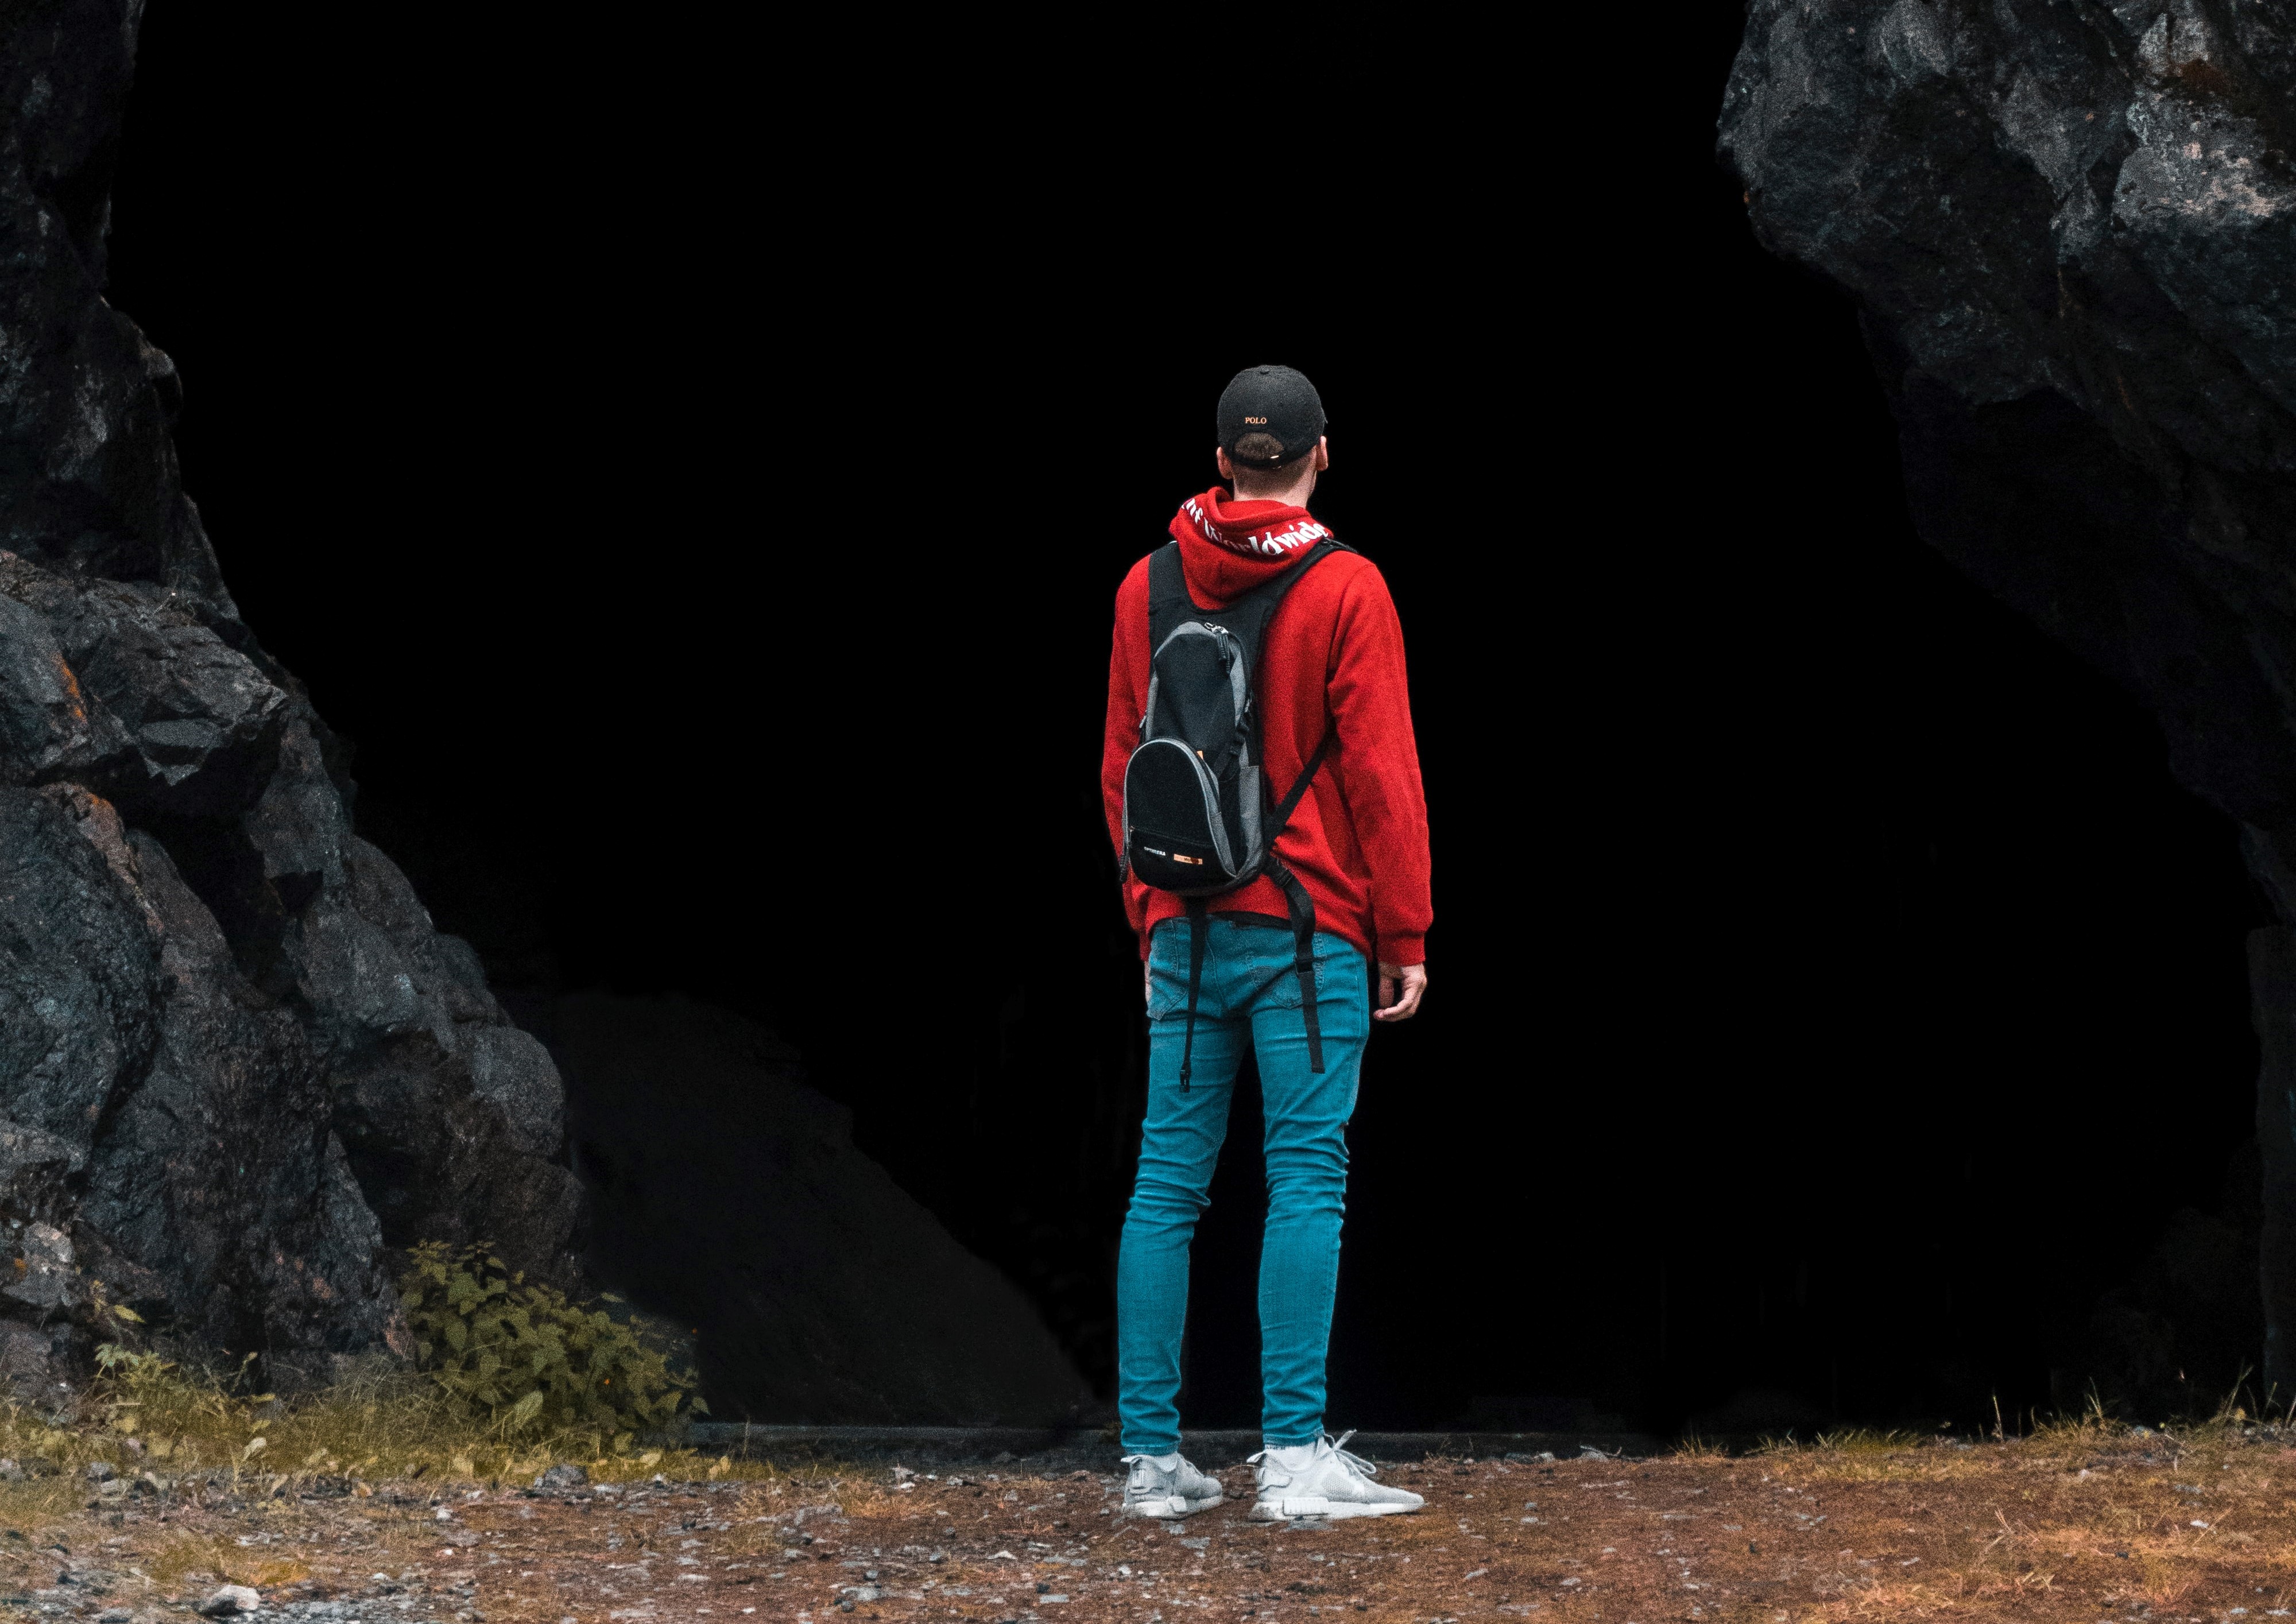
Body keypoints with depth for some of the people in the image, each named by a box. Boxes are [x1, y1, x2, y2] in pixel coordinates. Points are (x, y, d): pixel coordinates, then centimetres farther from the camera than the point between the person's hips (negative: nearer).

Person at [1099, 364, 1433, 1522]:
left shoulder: (1146, 587, 9)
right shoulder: (1346, 588, -6)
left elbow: (1121, 767, 14)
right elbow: (1381, 771, -8)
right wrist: (1406, 935, -3)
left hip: (1185, 932, 4)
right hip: (1310, 927, -4)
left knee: (1167, 1184, 5)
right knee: (1306, 1177, -5)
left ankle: (1152, 1457, 5)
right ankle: (1293, 1453, -11)